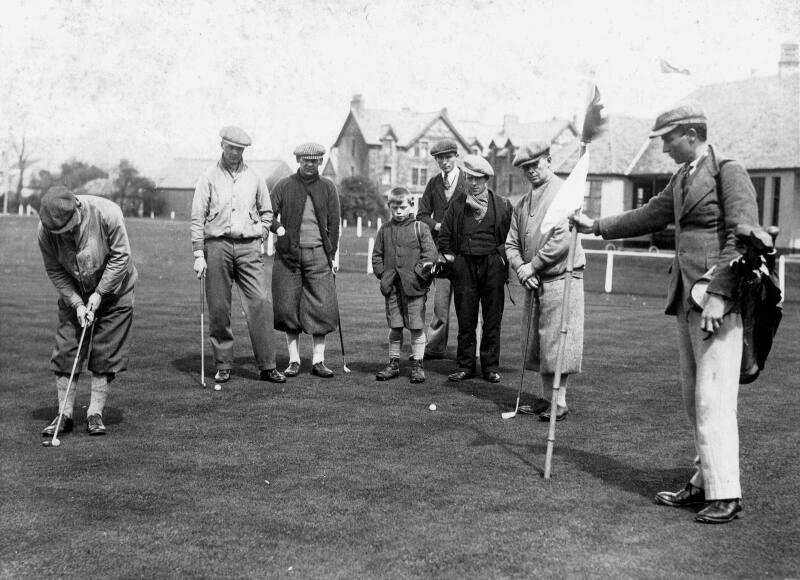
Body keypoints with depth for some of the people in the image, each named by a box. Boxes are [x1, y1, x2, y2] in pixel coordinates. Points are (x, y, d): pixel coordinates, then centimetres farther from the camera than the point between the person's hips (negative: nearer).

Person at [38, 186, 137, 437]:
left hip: (112, 291, -2)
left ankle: (95, 414, 6)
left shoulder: (107, 213, -29)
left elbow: (120, 256, -20)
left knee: (105, 354, -3)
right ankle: (64, 415, 6)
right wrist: (77, 303, -18)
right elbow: (55, 271, -10)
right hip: (73, 294, 2)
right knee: (65, 351, -2)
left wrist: (99, 293, -20)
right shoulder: (45, 229, -20)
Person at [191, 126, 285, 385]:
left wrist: (260, 238, 8)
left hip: (249, 247, 1)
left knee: (261, 302, -8)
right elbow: (197, 217, 2)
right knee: (218, 308, 1)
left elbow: (266, 211, 22)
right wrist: (199, 254, -4)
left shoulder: (254, 177, 12)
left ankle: (267, 365, -4)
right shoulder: (208, 178, 5)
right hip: (217, 245, -1)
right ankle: (223, 365, 11)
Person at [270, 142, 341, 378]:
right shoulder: (284, 186, 7)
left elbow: (334, 223, 9)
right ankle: (294, 361, 10)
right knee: (289, 307, 1)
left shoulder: (327, 187, 9)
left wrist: (333, 254, 4)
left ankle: (318, 361, 4)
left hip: (318, 253, 0)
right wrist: (278, 228, -13)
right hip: (289, 254, 0)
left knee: (321, 307, -3)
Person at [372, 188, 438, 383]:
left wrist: (419, 272, -12)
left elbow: (430, 253, -5)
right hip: (392, 286, 3)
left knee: (417, 327, 0)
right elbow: (377, 255, 14)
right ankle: (394, 363, 19)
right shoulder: (384, 230, 9)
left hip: (414, 286, -3)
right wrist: (382, 274, 3)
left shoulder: (420, 228, -1)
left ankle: (417, 365, 9)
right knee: (394, 327, 10)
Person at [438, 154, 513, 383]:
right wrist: (449, 256, 6)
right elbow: (444, 235, 15)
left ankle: (491, 366, 12)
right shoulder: (457, 204, 9)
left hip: (493, 265, -1)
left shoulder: (502, 206, 5)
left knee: (492, 319, 3)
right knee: (465, 319, 3)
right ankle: (465, 366, 12)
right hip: (464, 265, 1)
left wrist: (503, 257, -2)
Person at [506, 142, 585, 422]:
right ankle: (546, 398, 20)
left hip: (561, 278, -8)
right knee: (535, 343, 11)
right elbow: (511, 243, 14)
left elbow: (563, 239, -18)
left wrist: (533, 265, -14)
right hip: (534, 282, 8)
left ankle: (560, 402, 1)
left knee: (557, 341, -6)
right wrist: (520, 267, -6)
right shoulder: (522, 204, 15)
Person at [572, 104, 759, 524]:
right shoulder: (682, 178, 17)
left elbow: (743, 237, -16)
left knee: (713, 399, -9)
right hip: (687, 300, 9)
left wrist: (718, 294, -21)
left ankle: (725, 494, -2)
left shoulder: (729, 172, -9)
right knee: (694, 399, 11)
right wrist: (596, 226, 28)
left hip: (718, 301, -9)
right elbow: (648, 216, 27)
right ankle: (704, 483, 18)